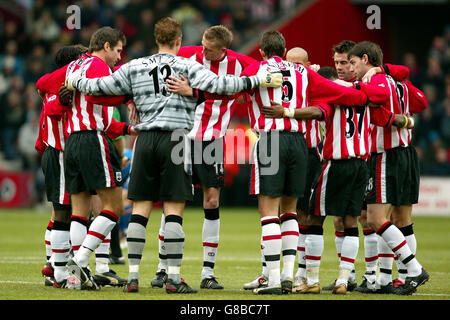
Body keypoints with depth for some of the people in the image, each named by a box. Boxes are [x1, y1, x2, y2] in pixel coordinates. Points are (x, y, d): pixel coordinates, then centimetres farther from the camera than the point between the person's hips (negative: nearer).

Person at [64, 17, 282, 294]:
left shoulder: (134, 68, 9)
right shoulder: (187, 66, -2)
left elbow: (100, 86, 12)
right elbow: (217, 84, -14)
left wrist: (75, 82, 32)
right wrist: (259, 80, -11)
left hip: (145, 141, 4)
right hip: (176, 140, -4)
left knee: (140, 209, 6)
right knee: (174, 211, -3)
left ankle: (133, 276, 4)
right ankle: (174, 278, -6)